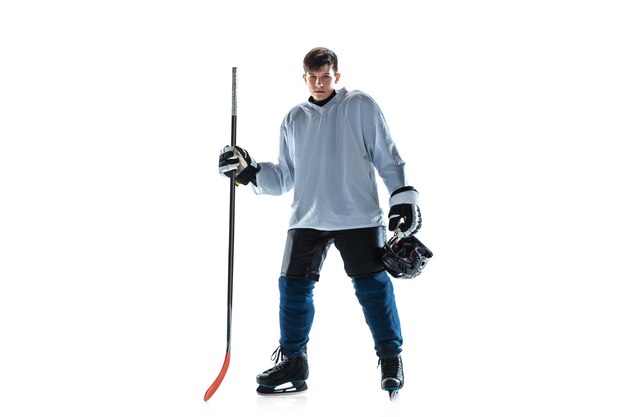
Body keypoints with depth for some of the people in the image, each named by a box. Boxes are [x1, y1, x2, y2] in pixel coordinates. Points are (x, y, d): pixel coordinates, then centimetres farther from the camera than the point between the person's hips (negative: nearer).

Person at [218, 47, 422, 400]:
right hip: (307, 218, 4)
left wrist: (403, 196, -7)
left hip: (358, 216, -4)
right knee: (293, 285, 0)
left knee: (372, 285, -4)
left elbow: (387, 156, 2)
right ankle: (292, 362, 12)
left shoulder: (361, 106, 5)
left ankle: (391, 360, 11)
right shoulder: (294, 120, 17)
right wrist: (250, 172, 2)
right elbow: (284, 176, 17)